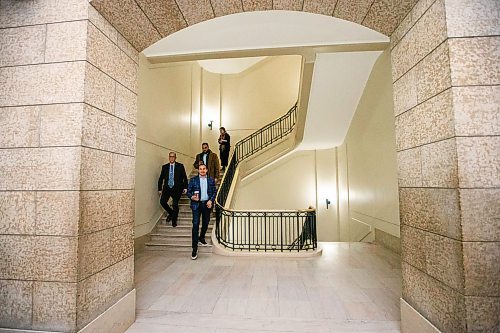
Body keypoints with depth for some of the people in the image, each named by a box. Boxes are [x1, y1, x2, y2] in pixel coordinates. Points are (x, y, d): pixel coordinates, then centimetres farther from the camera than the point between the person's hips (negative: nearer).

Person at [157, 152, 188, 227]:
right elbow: (161, 178, 13)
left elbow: (184, 177, 2)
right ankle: (171, 213, 16)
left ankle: (174, 221, 13)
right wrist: (159, 189, 8)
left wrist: (185, 187, -5)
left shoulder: (180, 166, 2)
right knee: (162, 201, -13)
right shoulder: (164, 167, 10)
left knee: (175, 204, -8)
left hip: (177, 188, -3)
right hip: (167, 188, 3)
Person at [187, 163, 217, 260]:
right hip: (196, 204, -2)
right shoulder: (193, 180, 1)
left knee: (205, 223, 15)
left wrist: (211, 200, -9)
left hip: (207, 204, 3)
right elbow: (188, 192, 3)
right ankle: (194, 248, -2)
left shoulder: (211, 180, 5)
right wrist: (192, 197, -17)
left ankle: (201, 238, 43)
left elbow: (214, 192, 6)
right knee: (195, 225, -7)